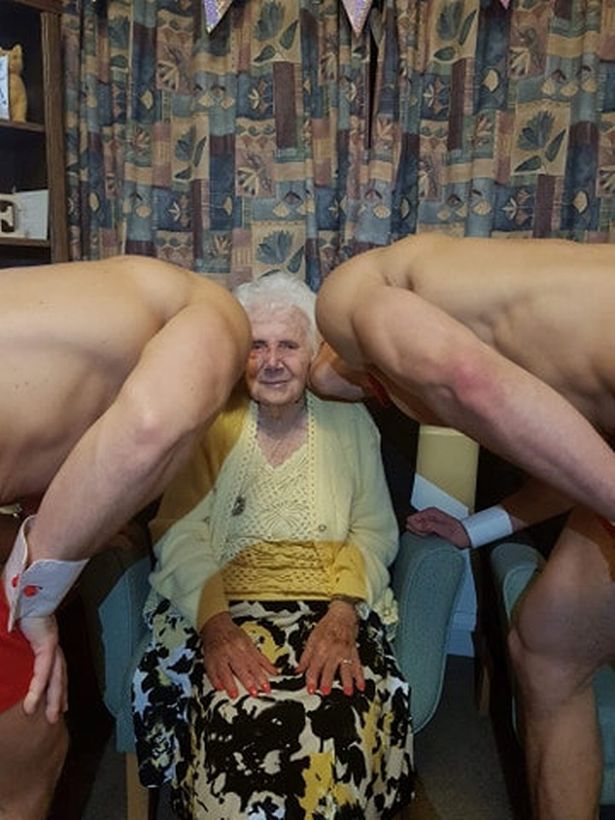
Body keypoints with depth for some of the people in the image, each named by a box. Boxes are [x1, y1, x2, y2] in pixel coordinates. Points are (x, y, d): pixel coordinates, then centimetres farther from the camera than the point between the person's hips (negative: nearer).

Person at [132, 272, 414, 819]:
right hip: (228, 606, 0)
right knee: (239, 728, -29)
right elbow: (180, 532, -1)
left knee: (341, 726, -28)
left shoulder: (349, 423, 11)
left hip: (331, 608, 1)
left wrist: (343, 614, -13)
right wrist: (214, 623, -17)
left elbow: (375, 528, 5)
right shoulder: (213, 427, 8)